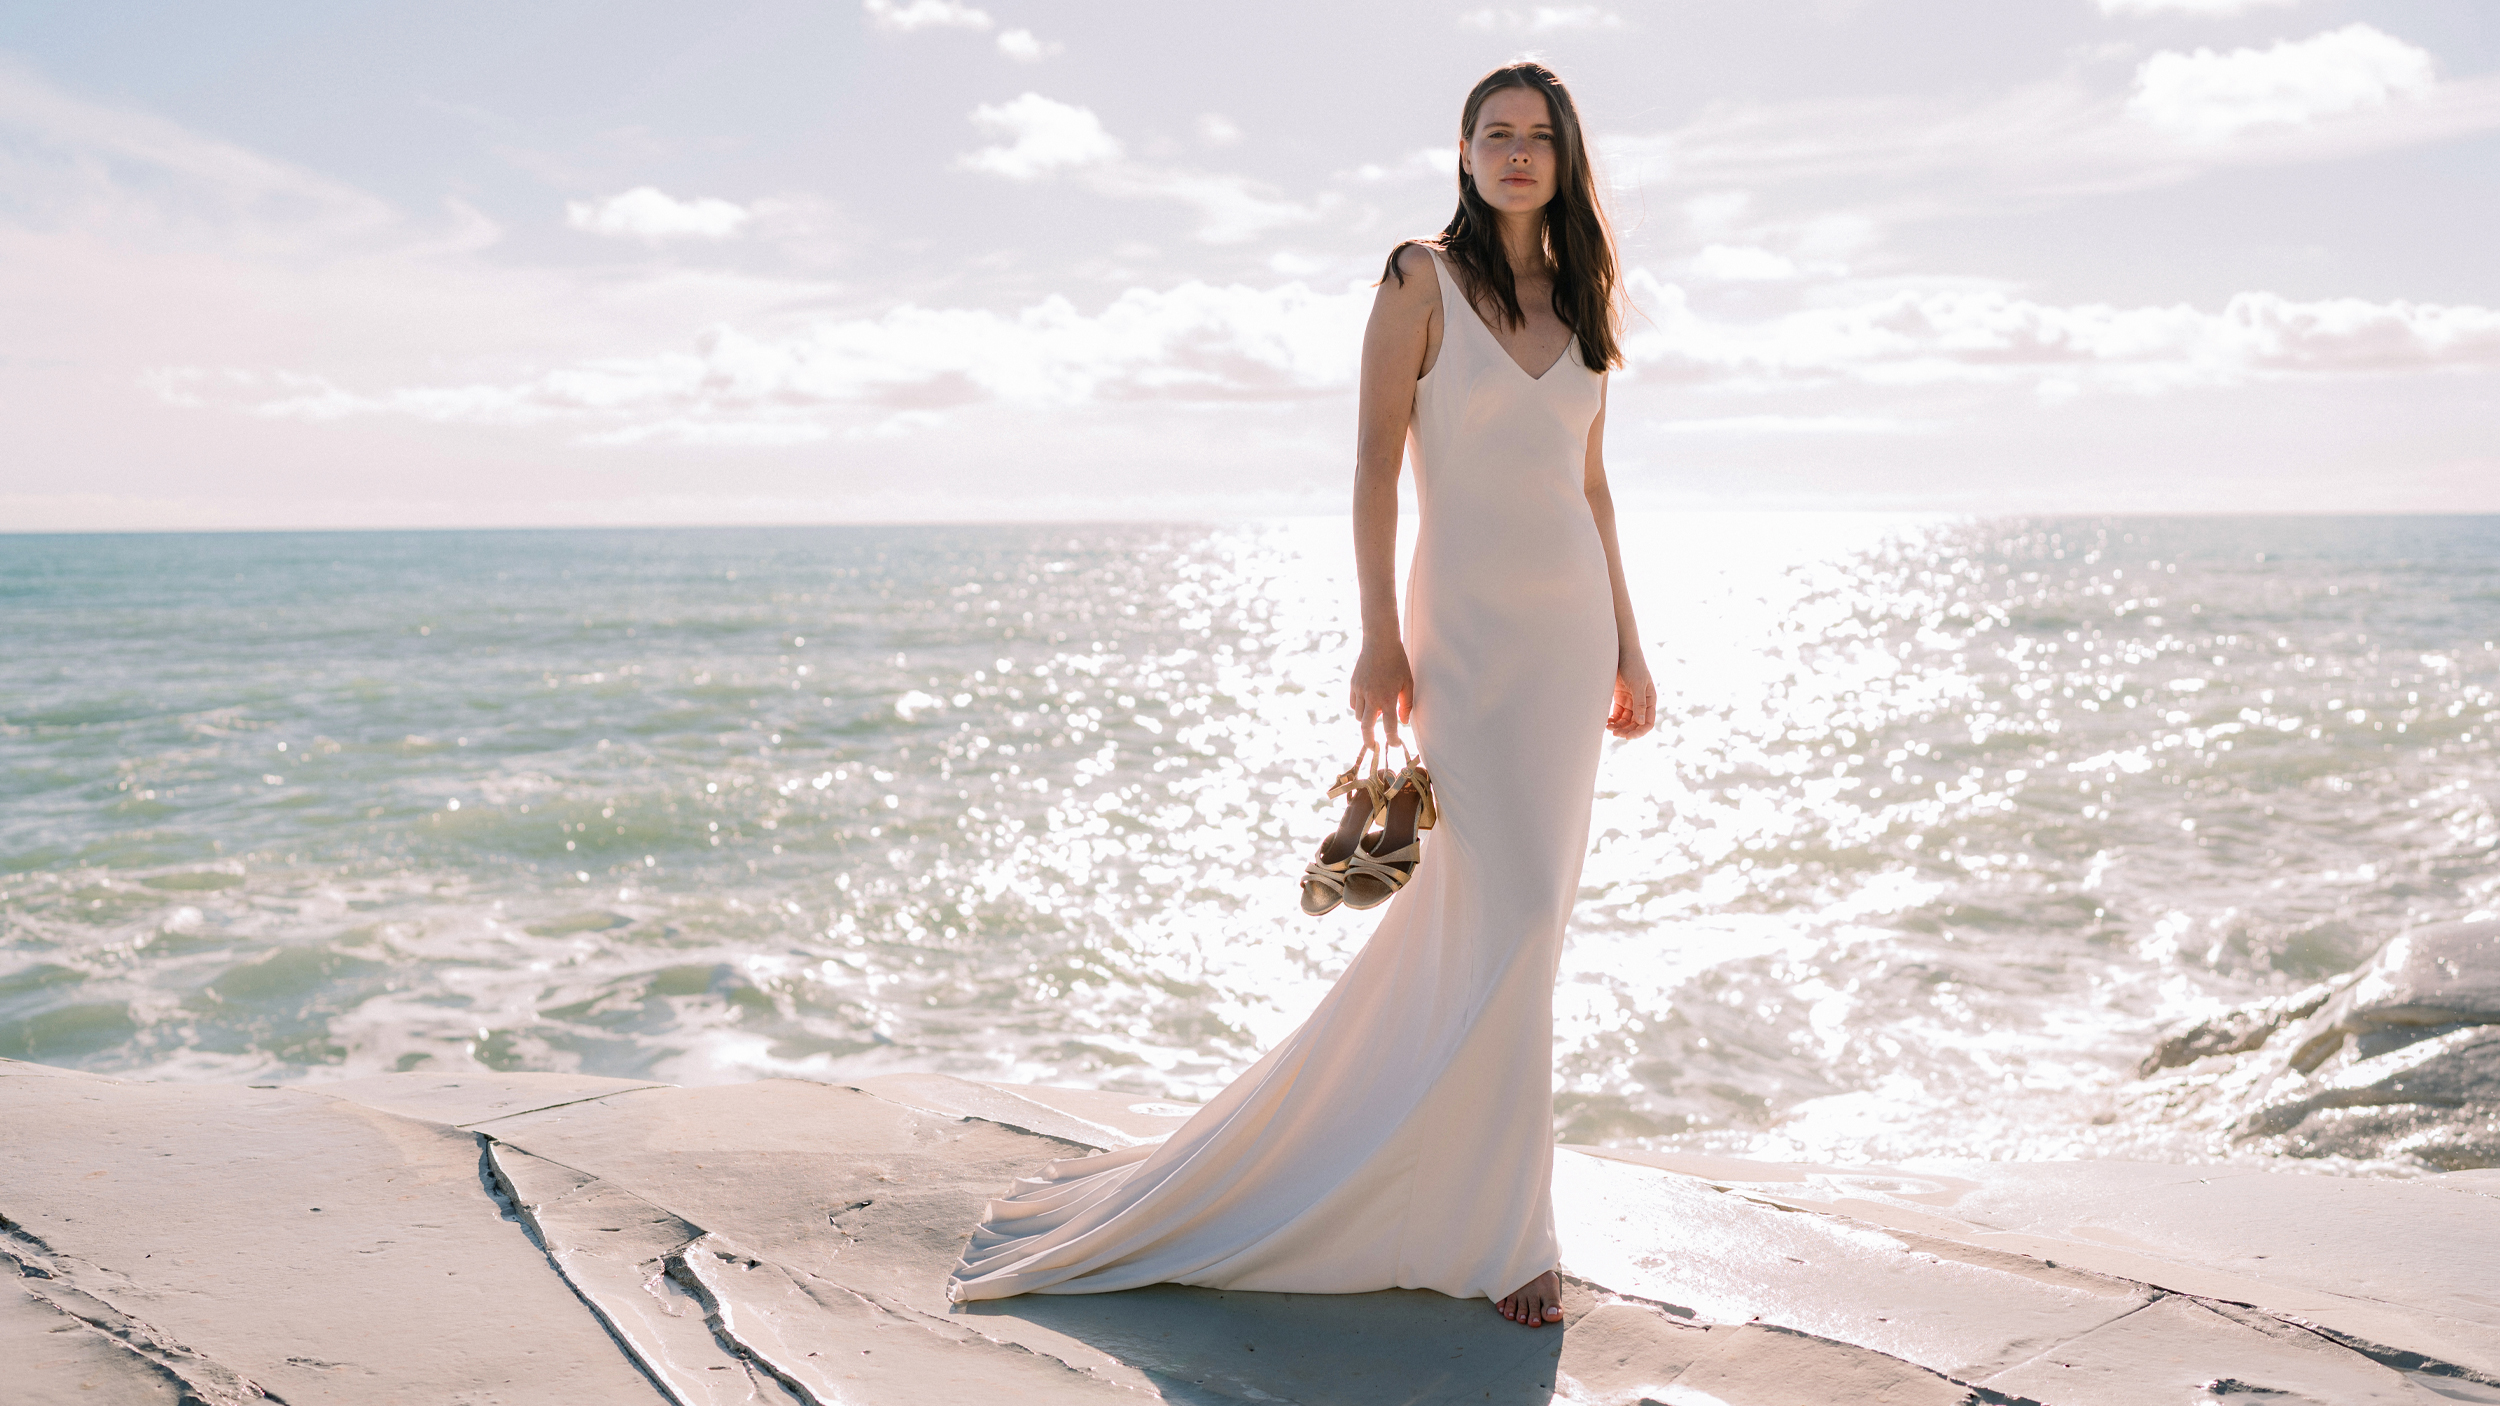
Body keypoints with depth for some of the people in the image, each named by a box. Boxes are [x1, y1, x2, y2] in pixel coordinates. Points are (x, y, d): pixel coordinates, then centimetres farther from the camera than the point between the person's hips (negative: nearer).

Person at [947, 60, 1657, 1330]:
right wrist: (1380, 636, -14)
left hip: (1571, 627, 6)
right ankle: (1503, 1233, 4)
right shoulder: (1421, 280, -3)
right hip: (1469, 625, -6)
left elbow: (1590, 487, 15)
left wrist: (1627, 646, 12)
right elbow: (1375, 464, -7)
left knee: (1479, 916, 9)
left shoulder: (1581, 300, 13)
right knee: (1503, 918, -8)